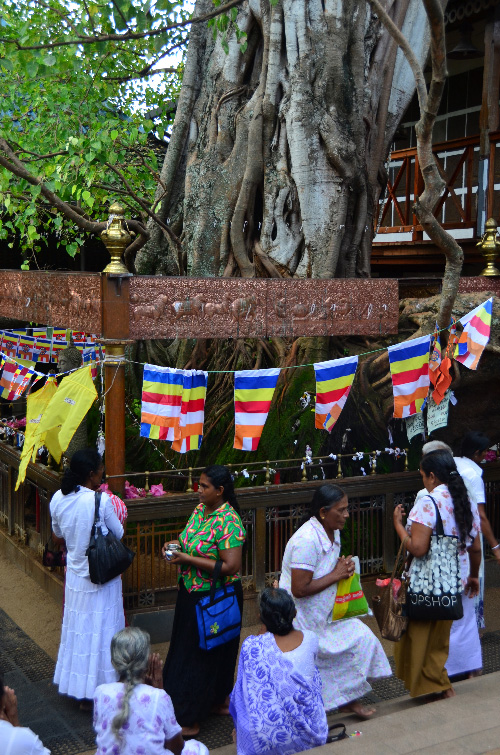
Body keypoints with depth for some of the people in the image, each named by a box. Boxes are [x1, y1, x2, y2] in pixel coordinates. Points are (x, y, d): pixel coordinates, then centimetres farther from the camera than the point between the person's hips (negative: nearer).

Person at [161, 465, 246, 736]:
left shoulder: (228, 522, -25)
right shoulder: (201, 509, 2)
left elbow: (231, 566, -29)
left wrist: (188, 559, -25)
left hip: (214, 599, -9)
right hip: (192, 592, 9)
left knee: (200, 655, 3)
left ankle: (190, 720, 17)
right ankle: (221, 700, 39)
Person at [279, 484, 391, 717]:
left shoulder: (333, 532, 2)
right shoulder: (307, 540, -28)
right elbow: (299, 589, -30)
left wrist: (344, 567, -5)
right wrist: (336, 575, -21)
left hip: (325, 612, 9)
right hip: (303, 619, -9)